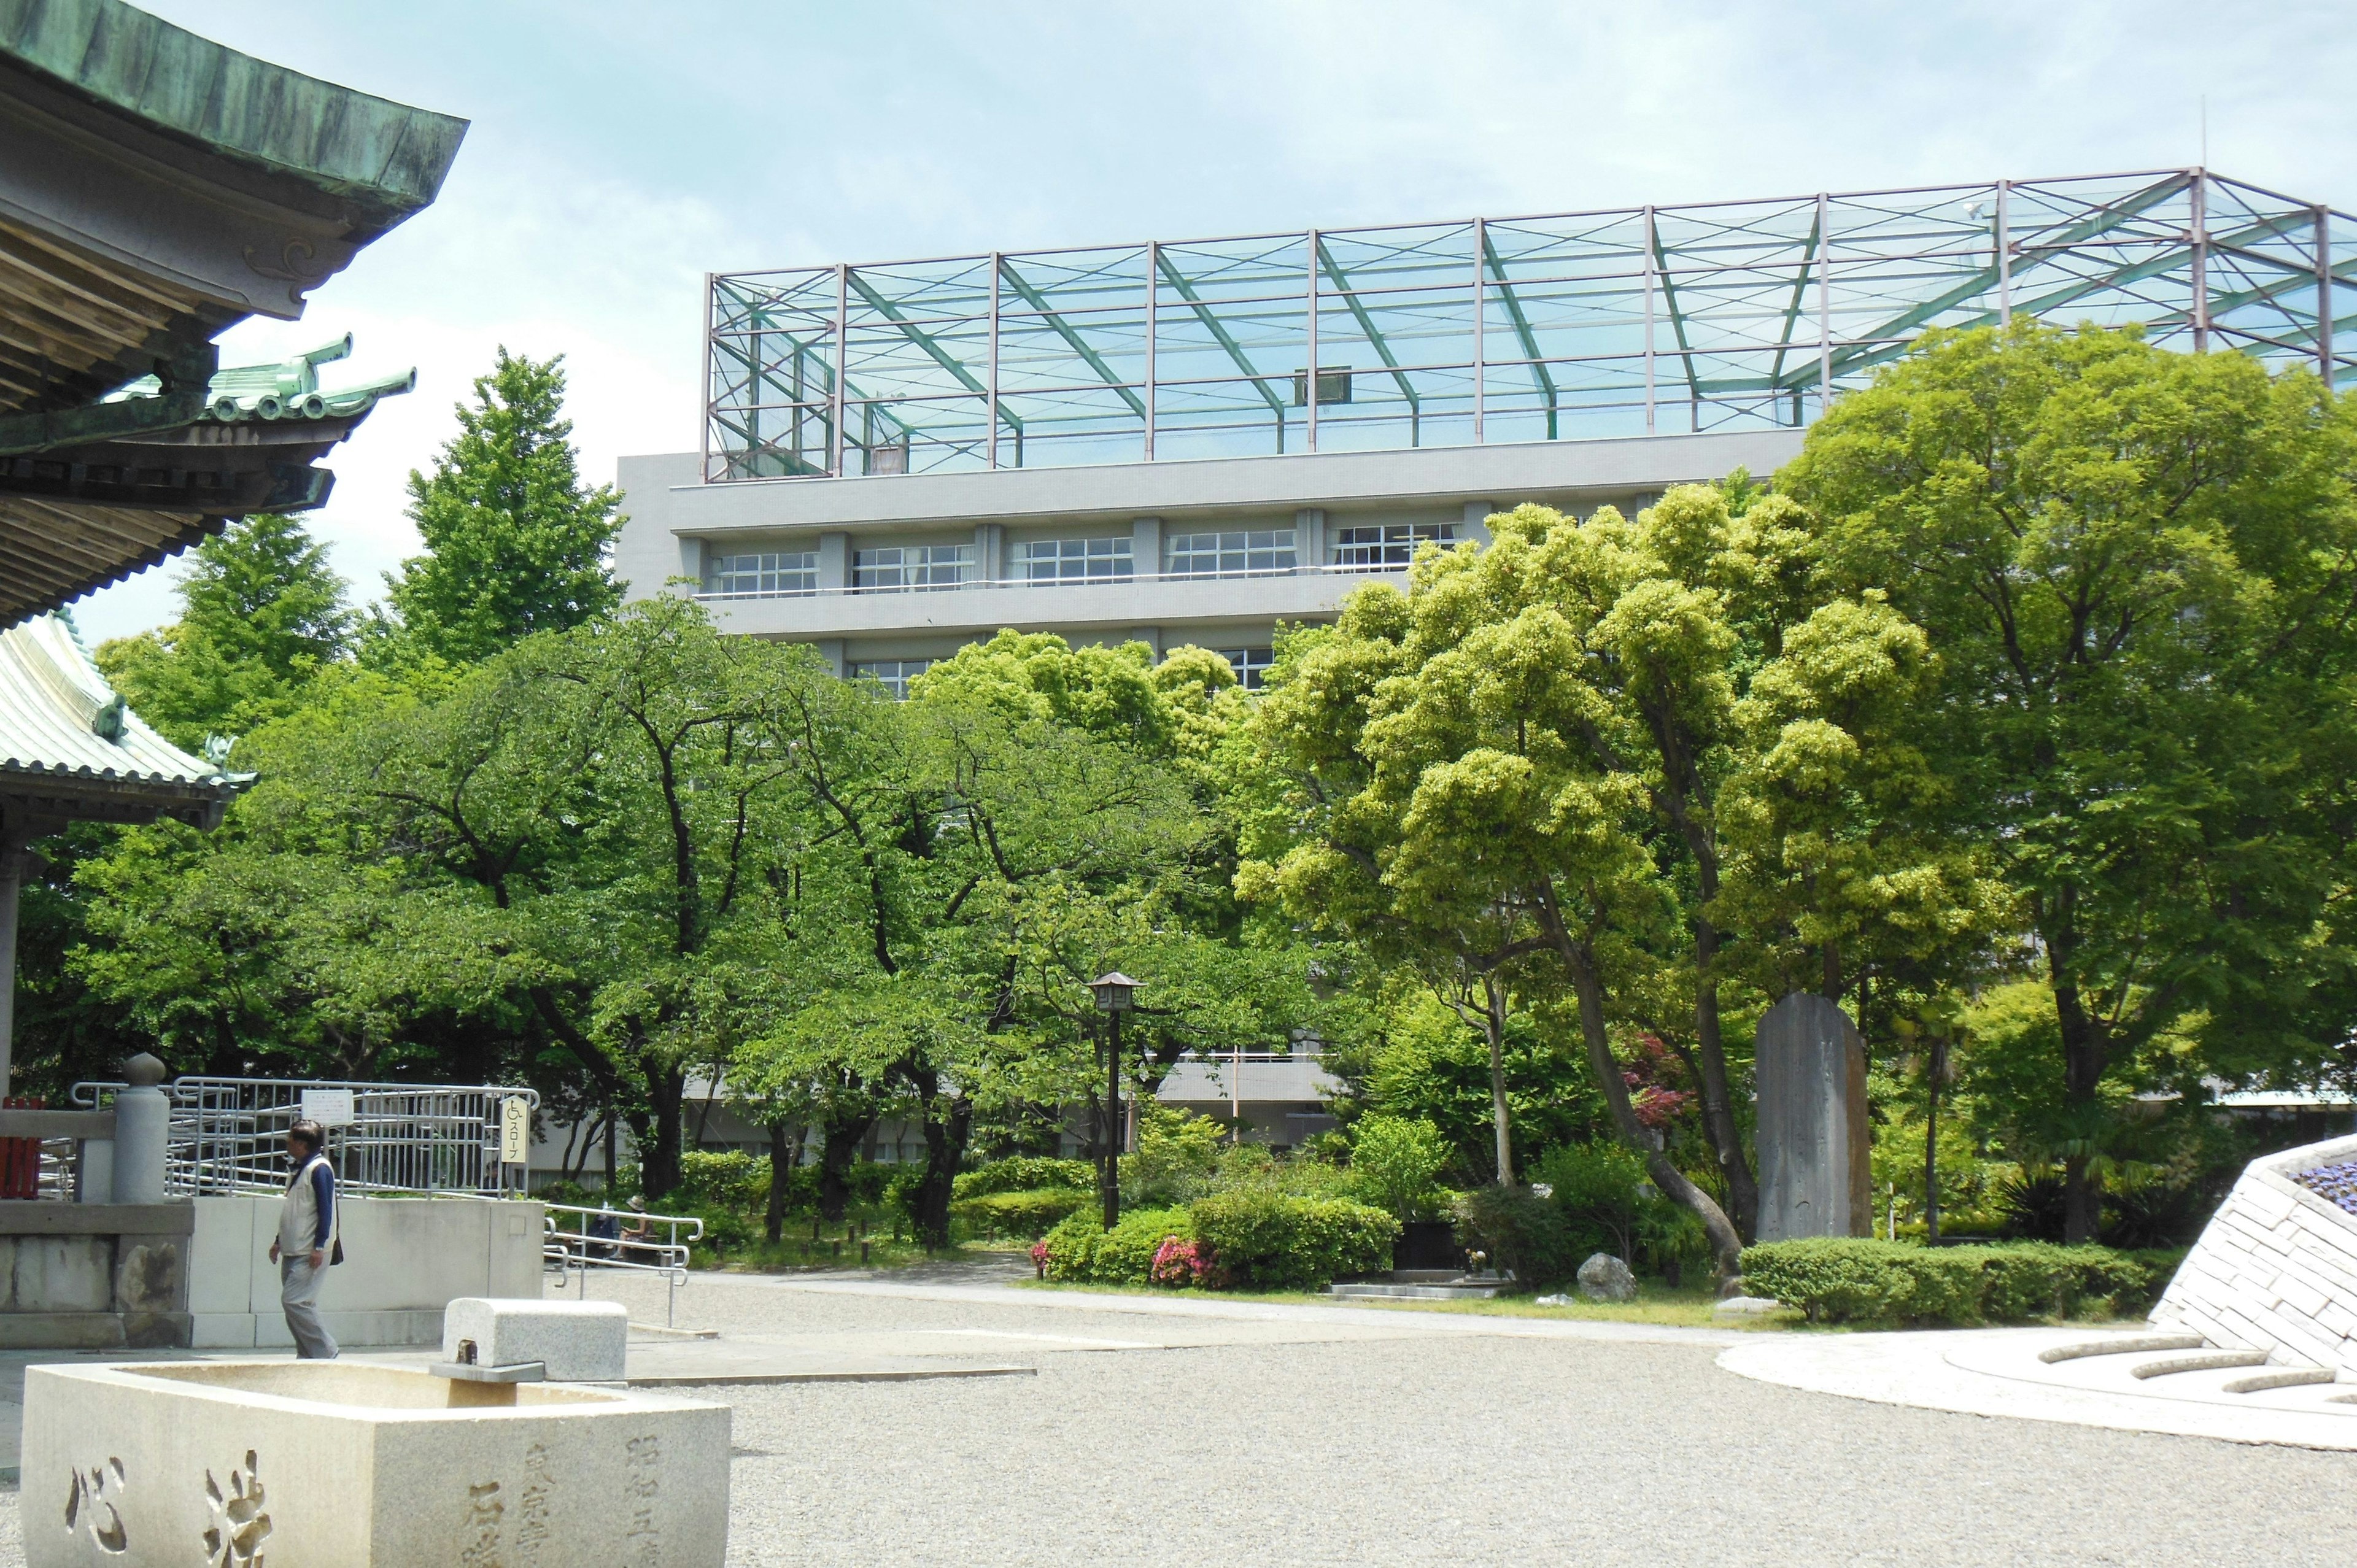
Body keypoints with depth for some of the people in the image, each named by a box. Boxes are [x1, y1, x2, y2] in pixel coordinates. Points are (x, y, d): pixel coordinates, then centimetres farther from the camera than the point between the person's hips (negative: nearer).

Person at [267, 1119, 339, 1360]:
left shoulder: (319, 1169, -12)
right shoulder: (298, 1169, 17)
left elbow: (326, 1210, -16)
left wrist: (319, 1247, -20)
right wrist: (278, 1241, 24)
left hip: (309, 1253, -10)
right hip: (292, 1250, 10)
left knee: (295, 1302, -15)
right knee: (297, 1304, 8)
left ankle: (325, 1352, -6)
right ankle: (307, 1356, 12)